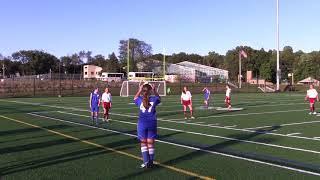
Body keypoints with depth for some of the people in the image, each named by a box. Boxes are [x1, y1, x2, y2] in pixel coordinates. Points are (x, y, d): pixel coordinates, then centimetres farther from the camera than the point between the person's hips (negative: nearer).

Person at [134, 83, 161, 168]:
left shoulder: (140, 100, -5)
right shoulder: (154, 99, -6)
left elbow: (135, 98, 20)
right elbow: (159, 98, 19)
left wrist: (139, 90, 19)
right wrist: (154, 91, 14)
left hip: (142, 124, 0)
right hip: (152, 123, 0)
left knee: (143, 143, 10)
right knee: (150, 143, 8)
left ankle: (146, 162, 5)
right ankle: (151, 162, 12)